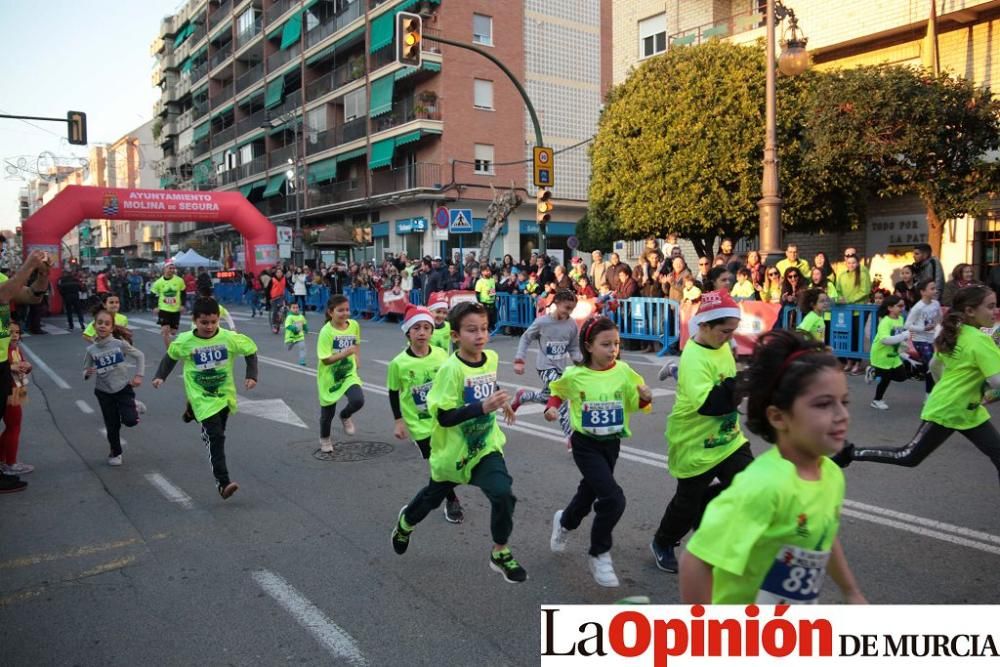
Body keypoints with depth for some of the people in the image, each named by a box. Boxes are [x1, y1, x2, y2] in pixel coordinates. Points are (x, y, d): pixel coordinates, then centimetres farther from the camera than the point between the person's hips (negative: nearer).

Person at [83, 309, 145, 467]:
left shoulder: (120, 344, -12)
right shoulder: (91, 350, -7)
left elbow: (140, 356, -1)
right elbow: (86, 372, 2)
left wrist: (139, 375, -8)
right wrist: (87, 373, -21)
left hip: (123, 387, -2)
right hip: (104, 392, 2)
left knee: (130, 420, -15)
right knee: (112, 426, 9)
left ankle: (135, 407, 19)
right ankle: (115, 452, 32)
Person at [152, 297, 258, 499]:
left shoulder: (230, 338, -13)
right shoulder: (185, 341, -11)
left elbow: (251, 351, -1)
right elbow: (170, 356, 9)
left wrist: (252, 375, -10)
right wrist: (161, 376, -2)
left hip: (225, 395, 3)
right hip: (203, 399, -2)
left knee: (216, 435, 19)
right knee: (216, 438, -13)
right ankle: (223, 483, -14)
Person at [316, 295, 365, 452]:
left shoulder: (354, 325, -7)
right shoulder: (326, 331, -20)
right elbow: (325, 360, -23)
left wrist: (356, 358, 3)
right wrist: (344, 353, -35)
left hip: (349, 374, 3)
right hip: (329, 377, -2)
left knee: (358, 400, -22)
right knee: (328, 412, 12)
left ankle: (345, 416, 14)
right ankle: (324, 439, 43)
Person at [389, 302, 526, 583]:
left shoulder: (492, 358, -6)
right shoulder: (451, 368, -26)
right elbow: (443, 416, -29)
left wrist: (500, 402, 10)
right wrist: (483, 407, -35)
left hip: (485, 444, 3)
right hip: (454, 449, -3)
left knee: (502, 493, -18)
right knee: (433, 496, 21)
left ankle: (500, 554, 6)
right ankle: (406, 521, 56)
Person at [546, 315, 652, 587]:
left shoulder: (623, 371, -9)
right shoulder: (574, 375, -14)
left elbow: (636, 403, 1)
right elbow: (557, 392, 7)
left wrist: (646, 398, -20)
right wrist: (551, 408, -11)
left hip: (611, 443, 4)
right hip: (586, 445, -4)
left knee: (590, 491, 22)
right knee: (613, 499, -17)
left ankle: (564, 522, 55)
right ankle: (599, 555, 6)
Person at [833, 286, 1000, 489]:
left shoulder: (955, 334, 5)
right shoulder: (980, 340, -22)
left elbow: (935, 366, 17)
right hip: (945, 411, -9)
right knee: (908, 457, 1)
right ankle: (851, 452, 12)